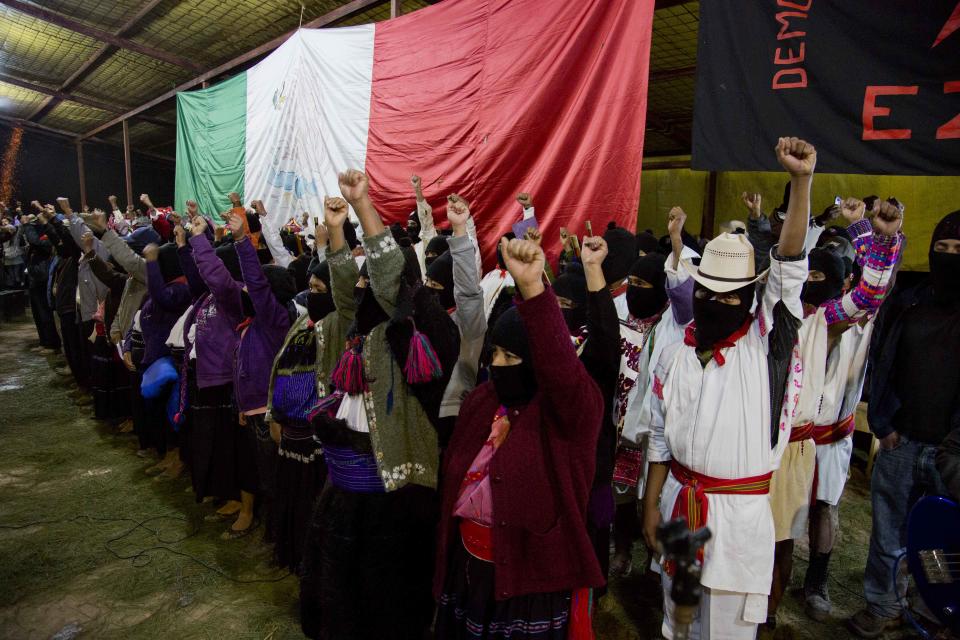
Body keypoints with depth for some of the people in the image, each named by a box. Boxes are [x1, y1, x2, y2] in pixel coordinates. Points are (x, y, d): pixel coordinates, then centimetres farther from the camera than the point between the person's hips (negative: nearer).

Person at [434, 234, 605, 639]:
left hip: (532, 581, -5)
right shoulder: (482, 401, 1)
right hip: (469, 570, 6)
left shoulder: (568, 410, -17)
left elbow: (562, 368, -40)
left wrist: (532, 288, -52)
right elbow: (458, 482, 8)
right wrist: (448, 559, 10)